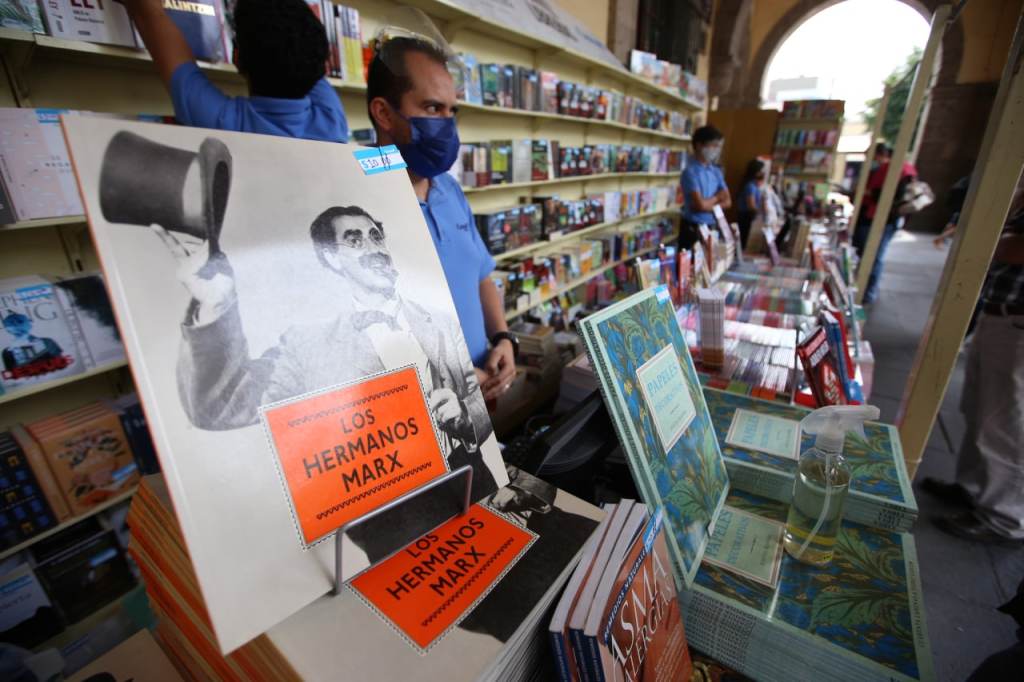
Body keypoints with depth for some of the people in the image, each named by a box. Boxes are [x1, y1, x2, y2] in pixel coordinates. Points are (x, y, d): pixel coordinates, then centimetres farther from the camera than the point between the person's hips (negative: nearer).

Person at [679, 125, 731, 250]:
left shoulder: (716, 171, 10)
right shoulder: (690, 171, -12)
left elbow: (727, 201, 5)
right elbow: (701, 204, -19)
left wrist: (709, 204, -12)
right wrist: (717, 198, 0)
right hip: (693, 229, -7)